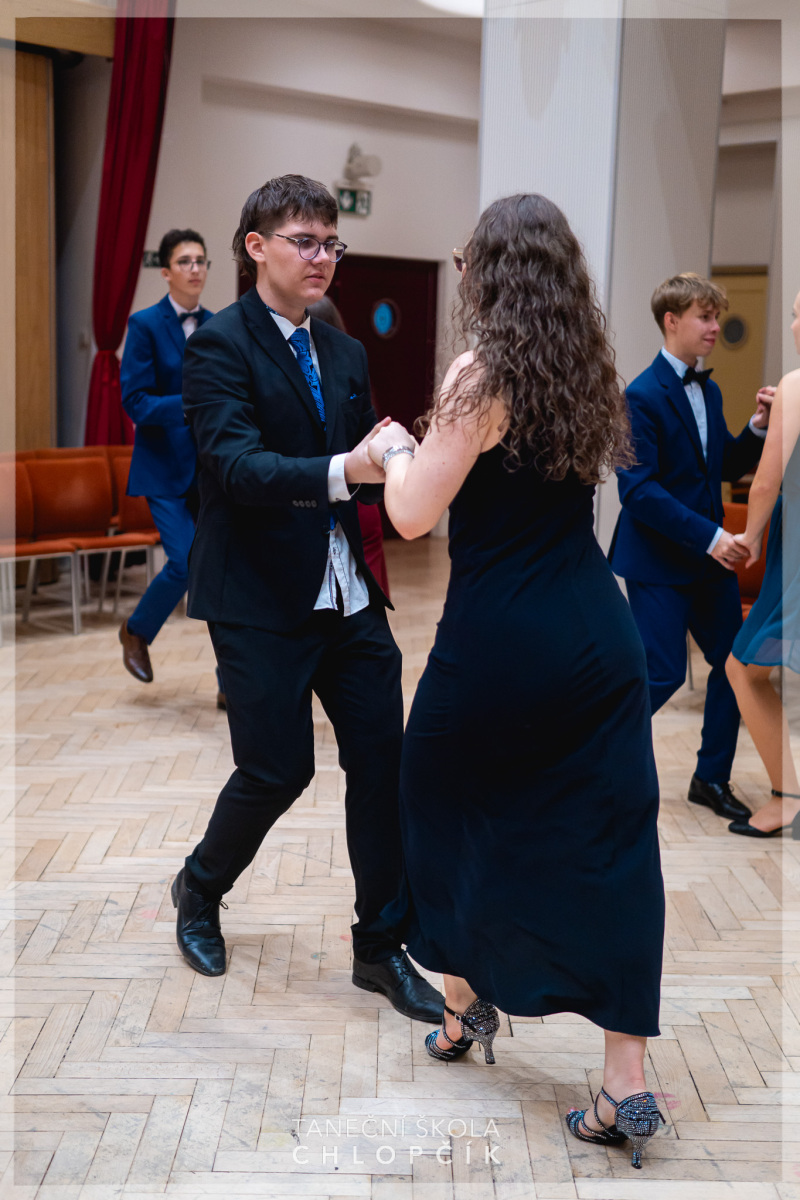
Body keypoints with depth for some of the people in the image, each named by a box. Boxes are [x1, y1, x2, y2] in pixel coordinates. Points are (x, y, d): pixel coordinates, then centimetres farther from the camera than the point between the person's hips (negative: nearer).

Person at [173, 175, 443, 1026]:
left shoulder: (346, 354, 14)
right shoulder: (220, 346, -9)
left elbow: (360, 464, 14)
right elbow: (236, 464, -23)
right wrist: (343, 471, -37)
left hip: (348, 595, 6)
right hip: (262, 597, -6)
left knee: (381, 756, 4)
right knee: (279, 767, -1)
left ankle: (378, 948, 18)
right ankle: (200, 890, 31)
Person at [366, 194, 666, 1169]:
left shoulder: (482, 375, -13)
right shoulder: (590, 372, 7)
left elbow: (411, 514, -13)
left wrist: (393, 447, 7)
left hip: (498, 643, -5)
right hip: (600, 638, 5)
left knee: (441, 805, 20)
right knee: (610, 844, 5)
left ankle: (464, 1003, 35)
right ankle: (627, 1086, 7)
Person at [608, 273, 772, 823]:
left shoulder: (709, 391, 12)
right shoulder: (643, 397, -14)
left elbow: (728, 467, 16)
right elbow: (638, 490, -21)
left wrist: (758, 428, -2)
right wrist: (708, 536, -24)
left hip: (710, 554, 8)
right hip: (659, 561, -8)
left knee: (733, 663, 9)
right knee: (664, 673, -6)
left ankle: (712, 778, 23)